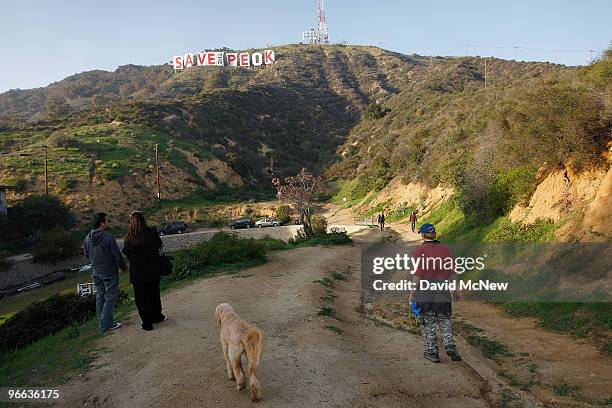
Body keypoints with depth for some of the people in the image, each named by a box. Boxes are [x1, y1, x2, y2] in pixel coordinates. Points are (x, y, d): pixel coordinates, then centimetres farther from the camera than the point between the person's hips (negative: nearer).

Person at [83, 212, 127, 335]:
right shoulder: (108, 237, -22)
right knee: (110, 297, 2)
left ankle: (102, 322, 24)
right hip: (109, 272, -7)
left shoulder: (87, 238, -1)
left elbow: (86, 255, 13)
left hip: (95, 272, 7)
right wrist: (124, 267, -1)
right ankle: (105, 324, 4)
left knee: (100, 297, 16)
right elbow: (117, 255, -17)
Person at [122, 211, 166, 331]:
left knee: (141, 297, 9)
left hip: (137, 271, -2)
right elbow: (159, 246, 0)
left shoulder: (129, 237, -13)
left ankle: (147, 323, 12)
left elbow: (126, 253, -5)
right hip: (153, 269, 2)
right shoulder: (152, 233, -11)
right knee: (154, 293, 21)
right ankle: (156, 316, 35)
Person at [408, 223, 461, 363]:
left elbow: (418, 274, -13)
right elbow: (452, 273, 6)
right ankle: (450, 346, 5)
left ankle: (432, 351, 13)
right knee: (445, 320, 17)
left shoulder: (419, 251, -9)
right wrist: (455, 290, 15)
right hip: (443, 290, 4)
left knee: (428, 322, 7)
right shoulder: (446, 249, 4)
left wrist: (412, 293, -8)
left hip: (425, 290, -3)